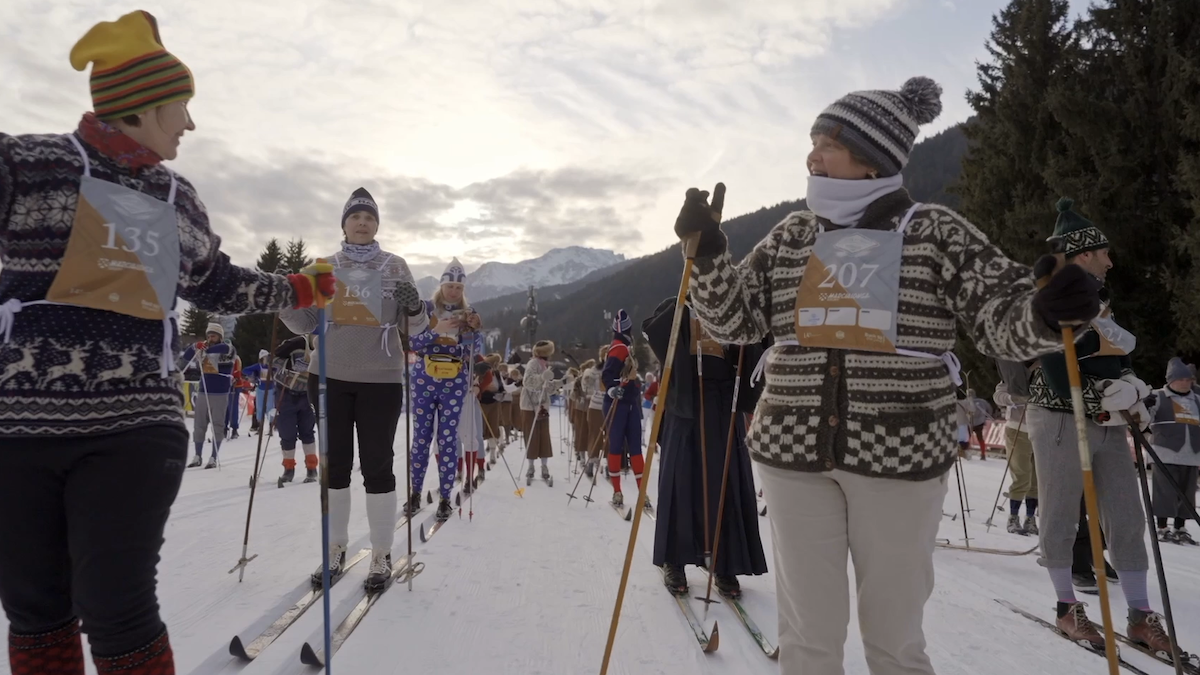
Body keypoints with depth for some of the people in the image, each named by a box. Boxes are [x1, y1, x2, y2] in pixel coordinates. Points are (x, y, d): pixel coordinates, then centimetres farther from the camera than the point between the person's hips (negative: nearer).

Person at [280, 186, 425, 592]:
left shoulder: (395, 266, 4)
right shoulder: (325, 267, 8)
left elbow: (413, 327, 3)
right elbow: (307, 324, 10)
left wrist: (414, 309, -19)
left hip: (381, 379, -2)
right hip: (330, 377, 2)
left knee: (377, 465, 1)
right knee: (335, 463, 10)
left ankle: (382, 555, 12)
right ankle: (336, 549, 23)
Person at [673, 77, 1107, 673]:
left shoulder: (936, 232, -1)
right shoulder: (791, 238, 8)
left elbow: (1003, 319, -2)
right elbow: (730, 319, 9)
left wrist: (1046, 312, -24)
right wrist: (705, 252, -6)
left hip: (900, 456, -2)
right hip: (793, 453, 2)